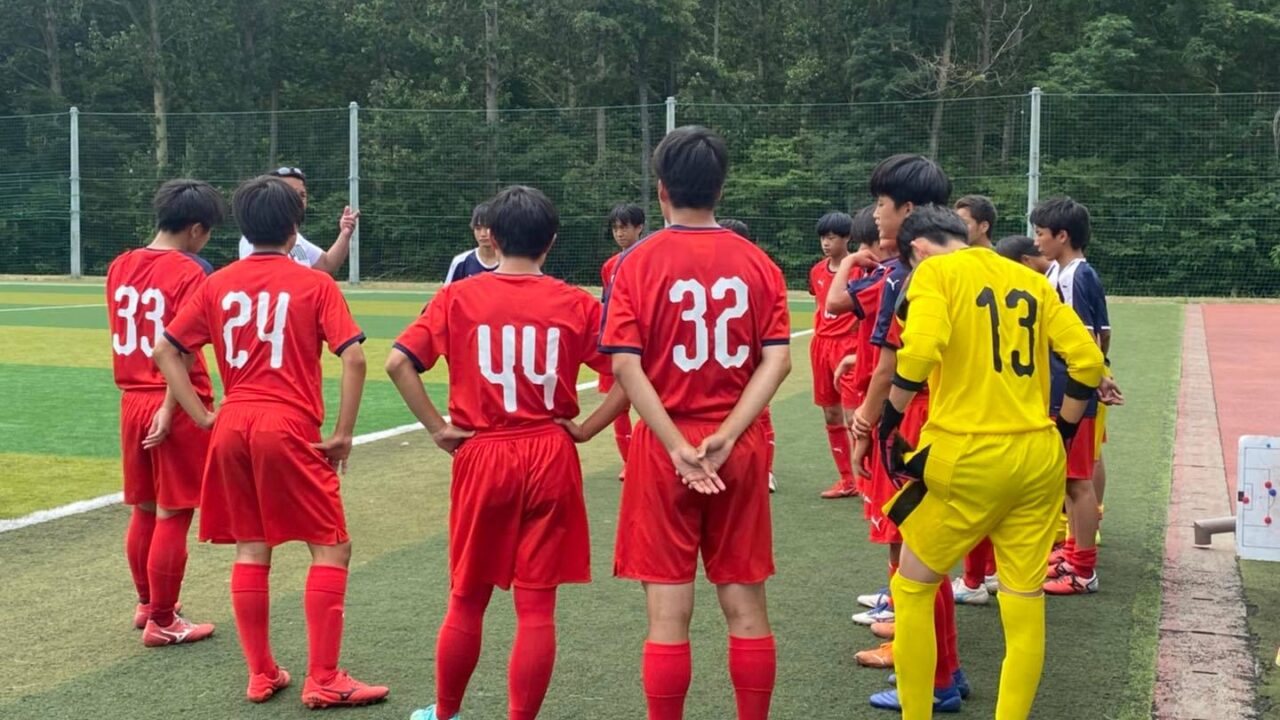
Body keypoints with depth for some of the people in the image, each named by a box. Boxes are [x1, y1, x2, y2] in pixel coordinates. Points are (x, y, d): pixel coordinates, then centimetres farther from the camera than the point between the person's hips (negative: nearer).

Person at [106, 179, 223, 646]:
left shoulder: (120, 266, 7)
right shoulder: (189, 272, -14)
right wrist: (170, 408, -15)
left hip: (132, 402, 7)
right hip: (174, 407, -7)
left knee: (144, 511, 19)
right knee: (173, 517, 3)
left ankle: (146, 605, 34)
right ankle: (161, 621, 11)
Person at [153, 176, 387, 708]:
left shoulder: (217, 284, 8)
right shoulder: (316, 284, -2)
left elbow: (165, 352, 7)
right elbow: (353, 359, -11)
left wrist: (203, 417, 9)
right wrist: (343, 435, -4)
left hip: (232, 427, 5)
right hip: (289, 429, -4)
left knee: (251, 549, 13)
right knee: (331, 548, 5)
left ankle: (261, 675, 18)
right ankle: (322, 681, 3)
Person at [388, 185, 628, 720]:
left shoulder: (458, 298, -2)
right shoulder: (575, 304, -2)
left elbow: (398, 363, -9)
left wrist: (438, 428, -3)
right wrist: (586, 428, 1)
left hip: (482, 457, 1)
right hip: (551, 460, 0)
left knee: (467, 601, 16)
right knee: (537, 606, 6)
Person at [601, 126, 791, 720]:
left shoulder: (639, 262, -5)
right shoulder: (757, 262, 2)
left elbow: (625, 365, -14)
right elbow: (777, 360, -7)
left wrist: (678, 447, -15)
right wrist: (725, 438, -12)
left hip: (664, 447, -2)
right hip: (740, 448, 3)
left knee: (669, 611, 3)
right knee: (745, 604, 11)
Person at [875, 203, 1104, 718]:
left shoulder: (934, 272, -3)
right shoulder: (1031, 279, 12)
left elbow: (921, 351, -21)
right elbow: (1087, 360, 7)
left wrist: (887, 419, -8)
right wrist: (1061, 432, 17)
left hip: (967, 455, -5)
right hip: (1040, 457, 5)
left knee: (912, 588, 13)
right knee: (1025, 601, 12)